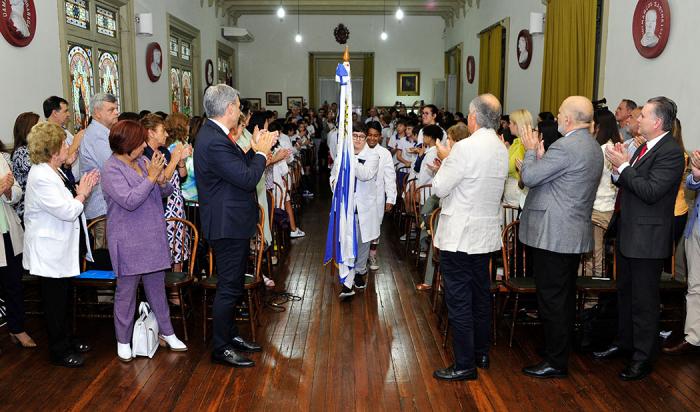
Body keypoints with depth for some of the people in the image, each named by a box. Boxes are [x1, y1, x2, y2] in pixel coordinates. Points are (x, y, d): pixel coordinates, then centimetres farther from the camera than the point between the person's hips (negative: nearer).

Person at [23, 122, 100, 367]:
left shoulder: (53, 171, 9)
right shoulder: (41, 177, -23)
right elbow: (67, 211, -26)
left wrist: (81, 191, 2)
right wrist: (82, 193, -10)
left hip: (63, 248, 10)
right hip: (50, 251, -10)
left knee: (63, 297, 20)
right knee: (55, 300, 3)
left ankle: (66, 340, 33)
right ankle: (59, 352, 15)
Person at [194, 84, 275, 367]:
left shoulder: (214, 135, 10)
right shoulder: (214, 142, -23)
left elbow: (239, 168, 15)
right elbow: (248, 179, -25)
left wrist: (255, 150, 5)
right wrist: (261, 152, -11)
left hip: (232, 224, 11)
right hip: (228, 226, -11)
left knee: (233, 285, 20)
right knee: (229, 287, -1)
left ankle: (231, 335, 34)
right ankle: (221, 348, 12)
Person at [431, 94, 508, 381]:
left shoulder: (465, 148, -20)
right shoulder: (501, 149, 6)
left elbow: (439, 188, -15)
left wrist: (445, 159, 1)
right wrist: (450, 162, 14)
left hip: (459, 236, -8)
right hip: (486, 233, 8)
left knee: (459, 300, 0)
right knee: (481, 294, 19)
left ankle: (465, 365, 6)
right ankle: (481, 352, 32)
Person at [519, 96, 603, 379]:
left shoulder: (565, 147, -20)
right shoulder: (592, 147, 13)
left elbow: (529, 177, -17)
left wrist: (531, 151, -1)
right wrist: (539, 154, 6)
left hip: (554, 235, -10)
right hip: (576, 233, 10)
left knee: (552, 299, -1)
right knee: (565, 297, 19)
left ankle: (555, 363, 7)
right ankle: (562, 349, 32)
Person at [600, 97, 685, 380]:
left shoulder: (670, 152, -18)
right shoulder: (644, 147, 11)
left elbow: (651, 191, -26)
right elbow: (626, 184, 12)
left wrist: (624, 166, -20)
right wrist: (619, 169, -6)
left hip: (647, 238, -9)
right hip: (628, 234, 9)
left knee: (644, 300, 1)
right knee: (625, 292, 21)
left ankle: (643, 358, 14)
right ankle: (624, 342, 36)